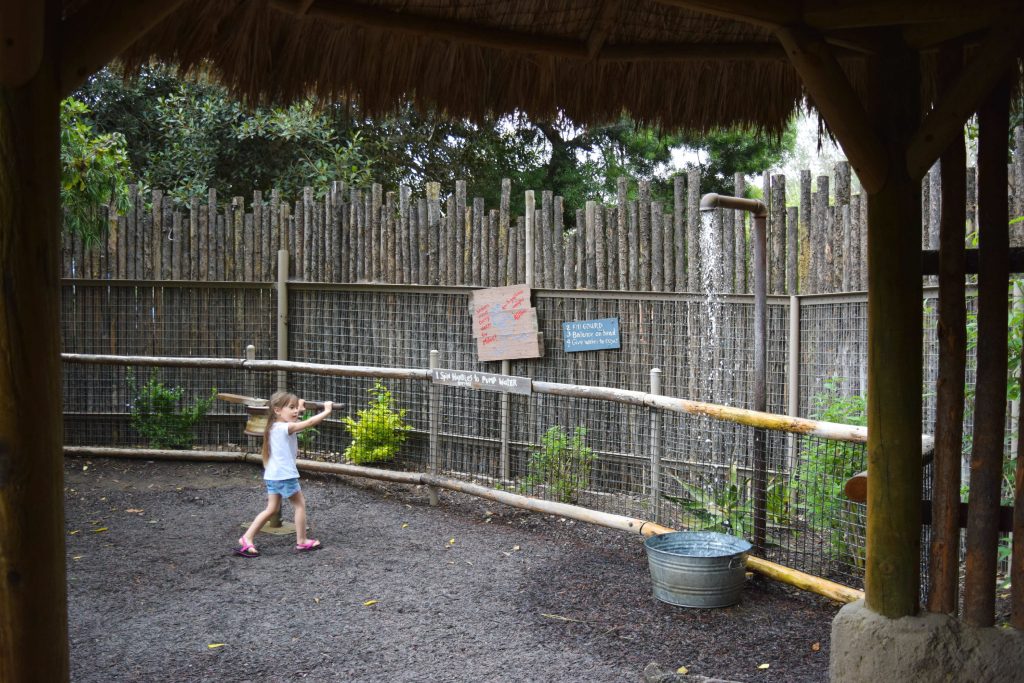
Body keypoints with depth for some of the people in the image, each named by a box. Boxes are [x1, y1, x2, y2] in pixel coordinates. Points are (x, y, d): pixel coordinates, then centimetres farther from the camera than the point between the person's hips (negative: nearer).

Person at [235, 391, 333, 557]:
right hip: (285, 475, -9)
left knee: (272, 509, 13)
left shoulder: (276, 426, 9)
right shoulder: (285, 427, -17)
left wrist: (299, 408, 29)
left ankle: (246, 539, 8)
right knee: (300, 505, 6)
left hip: (273, 475, 9)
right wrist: (327, 411, -10)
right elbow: (310, 422, -20)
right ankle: (302, 542, 14)